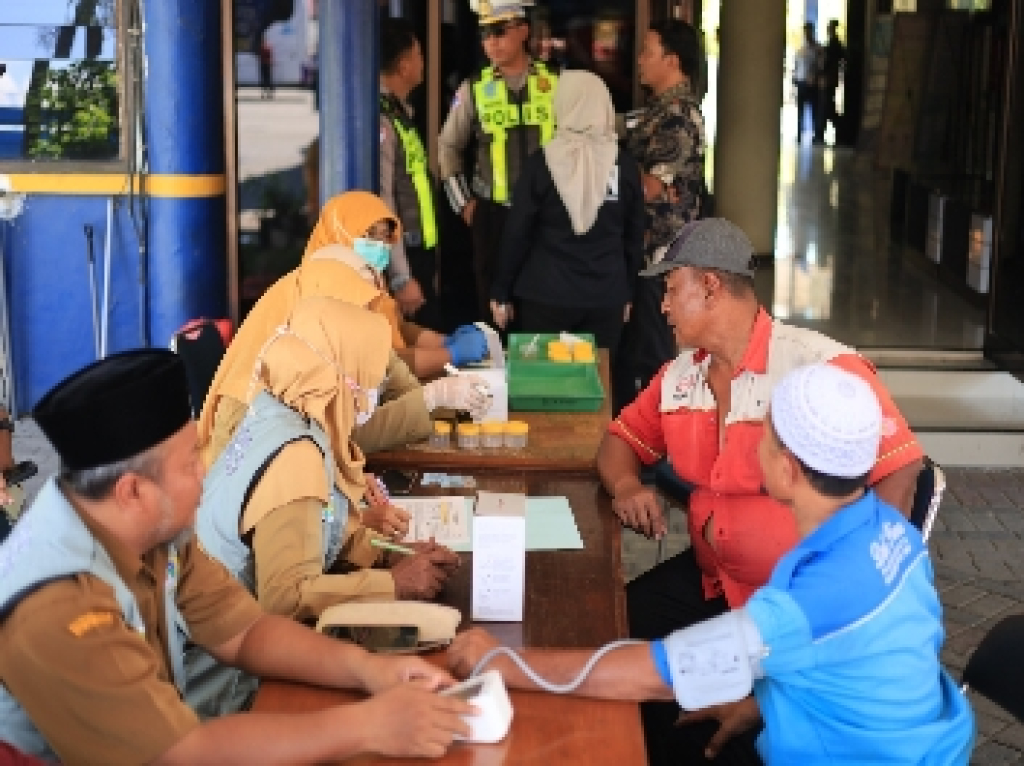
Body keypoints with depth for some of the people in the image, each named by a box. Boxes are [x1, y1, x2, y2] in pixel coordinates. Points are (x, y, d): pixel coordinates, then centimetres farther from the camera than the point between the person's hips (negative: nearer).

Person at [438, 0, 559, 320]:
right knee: (492, 303, 6)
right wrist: (464, 203, 6)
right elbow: (448, 147, 11)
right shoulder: (475, 89, 0)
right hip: (493, 213, 1)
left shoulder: (555, 84, -2)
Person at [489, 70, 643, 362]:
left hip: (546, 294, -2)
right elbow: (634, 239, 9)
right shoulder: (625, 166, 1)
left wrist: (501, 293, 7)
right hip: (606, 296, 2)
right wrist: (627, 292, 20)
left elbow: (517, 234, -2)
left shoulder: (540, 163, -5)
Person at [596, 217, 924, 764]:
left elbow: (897, 472, -18)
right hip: (707, 576, 7)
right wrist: (626, 486, -5)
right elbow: (622, 440, 19)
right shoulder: (679, 377, 4)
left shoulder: (823, 367, -18)